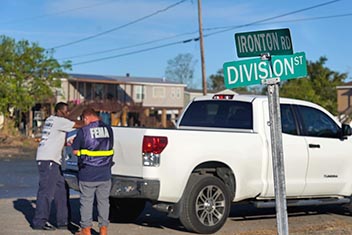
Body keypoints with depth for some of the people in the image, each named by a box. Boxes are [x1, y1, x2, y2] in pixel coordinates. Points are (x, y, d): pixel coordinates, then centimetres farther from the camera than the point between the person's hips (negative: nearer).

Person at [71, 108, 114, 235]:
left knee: (86, 201, 7)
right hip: (105, 174, 4)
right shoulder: (108, 129, 3)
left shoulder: (83, 131, -10)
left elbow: (75, 151, -5)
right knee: (103, 201, 11)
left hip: (88, 174, -4)